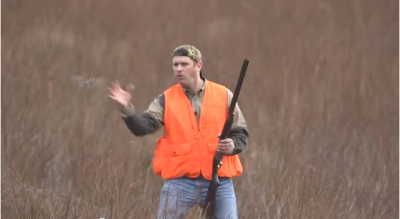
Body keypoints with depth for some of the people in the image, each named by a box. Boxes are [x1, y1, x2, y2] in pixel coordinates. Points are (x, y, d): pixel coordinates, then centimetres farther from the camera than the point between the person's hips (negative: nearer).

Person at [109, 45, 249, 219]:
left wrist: (233, 145, -13)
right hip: (179, 183, 0)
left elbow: (241, 134, 9)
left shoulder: (223, 96, 5)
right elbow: (143, 126, -11)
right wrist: (126, 109, -30)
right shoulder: (166, 100, 3)